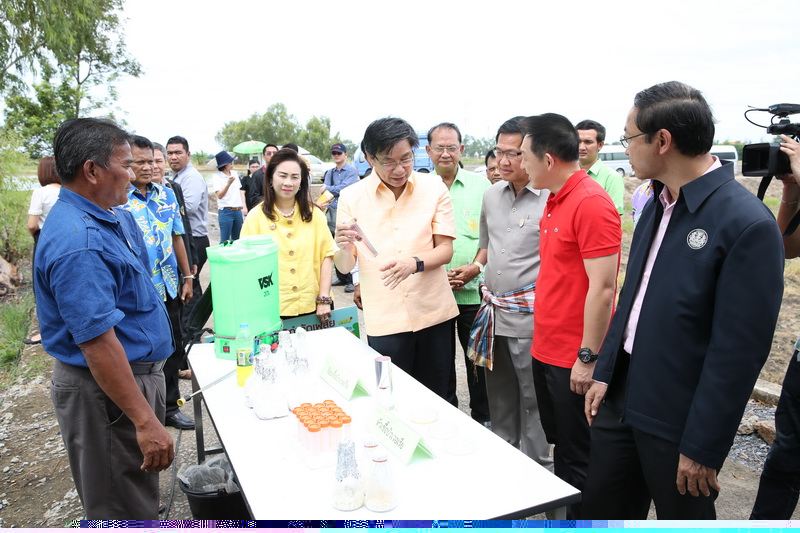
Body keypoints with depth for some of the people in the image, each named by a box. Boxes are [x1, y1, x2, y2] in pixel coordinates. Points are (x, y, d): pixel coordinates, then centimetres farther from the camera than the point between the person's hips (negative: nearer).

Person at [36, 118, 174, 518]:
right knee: (124, 511, 6)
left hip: (138, 371, 10)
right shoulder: (79, 243, -27)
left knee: (141, 491, 26)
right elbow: (98, 343, -31)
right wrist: (145, 421, -30)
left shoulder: (113, 216, 5)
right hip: (106, 390, -10)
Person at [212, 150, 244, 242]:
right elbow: (219, 195, -16)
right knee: (225, 240, -3)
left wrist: (242, 205, 14)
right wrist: (228, 184, -29)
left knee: (237, 239, 13)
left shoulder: (235, 173, 10)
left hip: (238, 211, 6)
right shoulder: (217, 176, -7)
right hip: (226, 211, -6)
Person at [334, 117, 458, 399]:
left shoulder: (435, 189, 0)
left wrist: (415, 263, -24)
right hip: (384, 320, -1)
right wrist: (344, 249, -25)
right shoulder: (351, 197, -3)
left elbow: (445, 250, -4)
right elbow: (344, 267, -2)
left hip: (433, 313, 1)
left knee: (435, 400, 12)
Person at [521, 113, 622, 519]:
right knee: (559, 445, 21)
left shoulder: (591, 203, -18)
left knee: (578, 459, 8)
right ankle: (559, 511, 37)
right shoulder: (554, 200, 10)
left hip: (574, 361, -9)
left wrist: (587, 357, -19)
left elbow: (602, 287, -21)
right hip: (546, 351, 9)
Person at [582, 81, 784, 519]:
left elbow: (738, 352, -19)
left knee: (681, 515, 15)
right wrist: (604, 373, 10)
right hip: (621, 397, 7)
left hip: (678, 419, -7)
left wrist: (702, 447, -16)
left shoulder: (748, 224, -20)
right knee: (600, 506, 20)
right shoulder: (658, 204, 5)